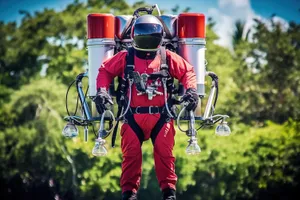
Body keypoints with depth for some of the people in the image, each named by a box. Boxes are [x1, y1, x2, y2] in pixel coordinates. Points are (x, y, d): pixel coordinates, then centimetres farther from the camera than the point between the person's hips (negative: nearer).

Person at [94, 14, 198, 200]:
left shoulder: (168, 58, 4)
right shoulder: (125, 58, 2)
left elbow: (187, 71, 13)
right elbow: (105, 70, 12)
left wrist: (191, 89, -3)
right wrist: (102, 91, -1)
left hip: (160, 116, 0)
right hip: (133, 116, 0)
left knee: (164, 153, -4)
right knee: (131, 154, -2)